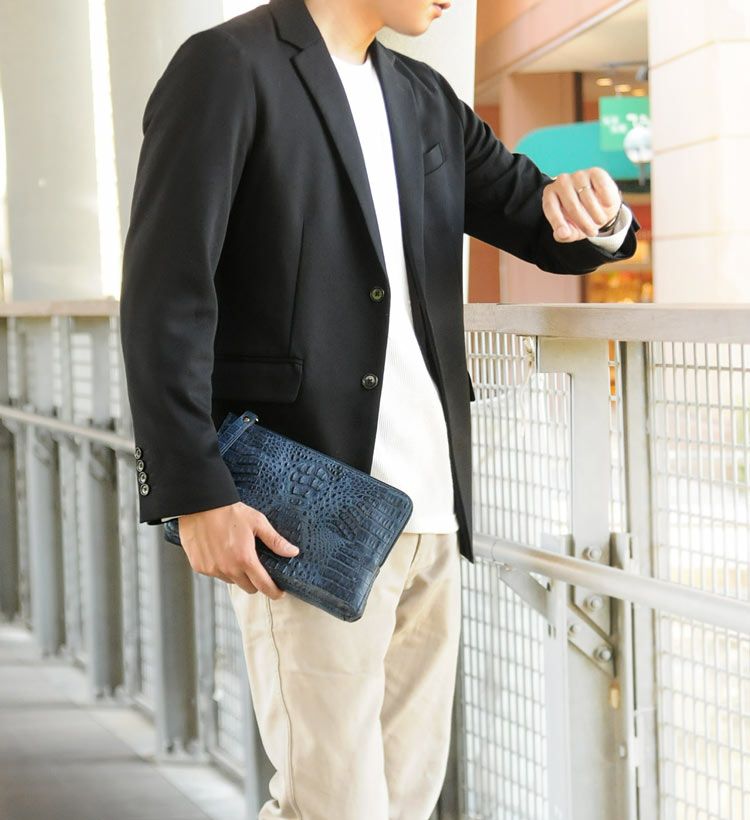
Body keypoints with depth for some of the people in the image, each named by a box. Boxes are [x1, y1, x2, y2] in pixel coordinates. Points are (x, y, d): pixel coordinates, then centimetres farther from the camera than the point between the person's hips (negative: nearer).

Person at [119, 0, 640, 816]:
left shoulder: (424, 98, 15)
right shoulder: (228, 66, -6)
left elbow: (551, 234, 19)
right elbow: (164, 295, -12)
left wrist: (590, 207, -6)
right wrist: (194, 495, -18)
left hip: (430, 506, 7)